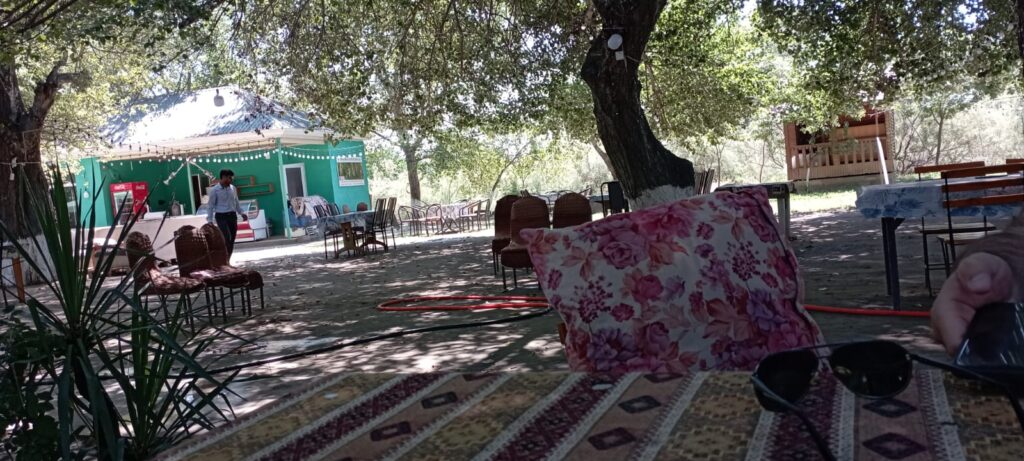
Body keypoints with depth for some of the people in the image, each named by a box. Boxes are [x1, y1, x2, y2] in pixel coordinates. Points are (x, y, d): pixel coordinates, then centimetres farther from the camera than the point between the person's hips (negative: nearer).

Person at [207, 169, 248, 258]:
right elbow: (211, 206, -4)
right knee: (227, 238, -18)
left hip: (232, 215, 5)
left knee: (232, 240, 5)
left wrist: (242, 213, 8)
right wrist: (210, 220, -10)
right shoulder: (214, 190, -5)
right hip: (221, 217, -5)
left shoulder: (232, 188, 10)